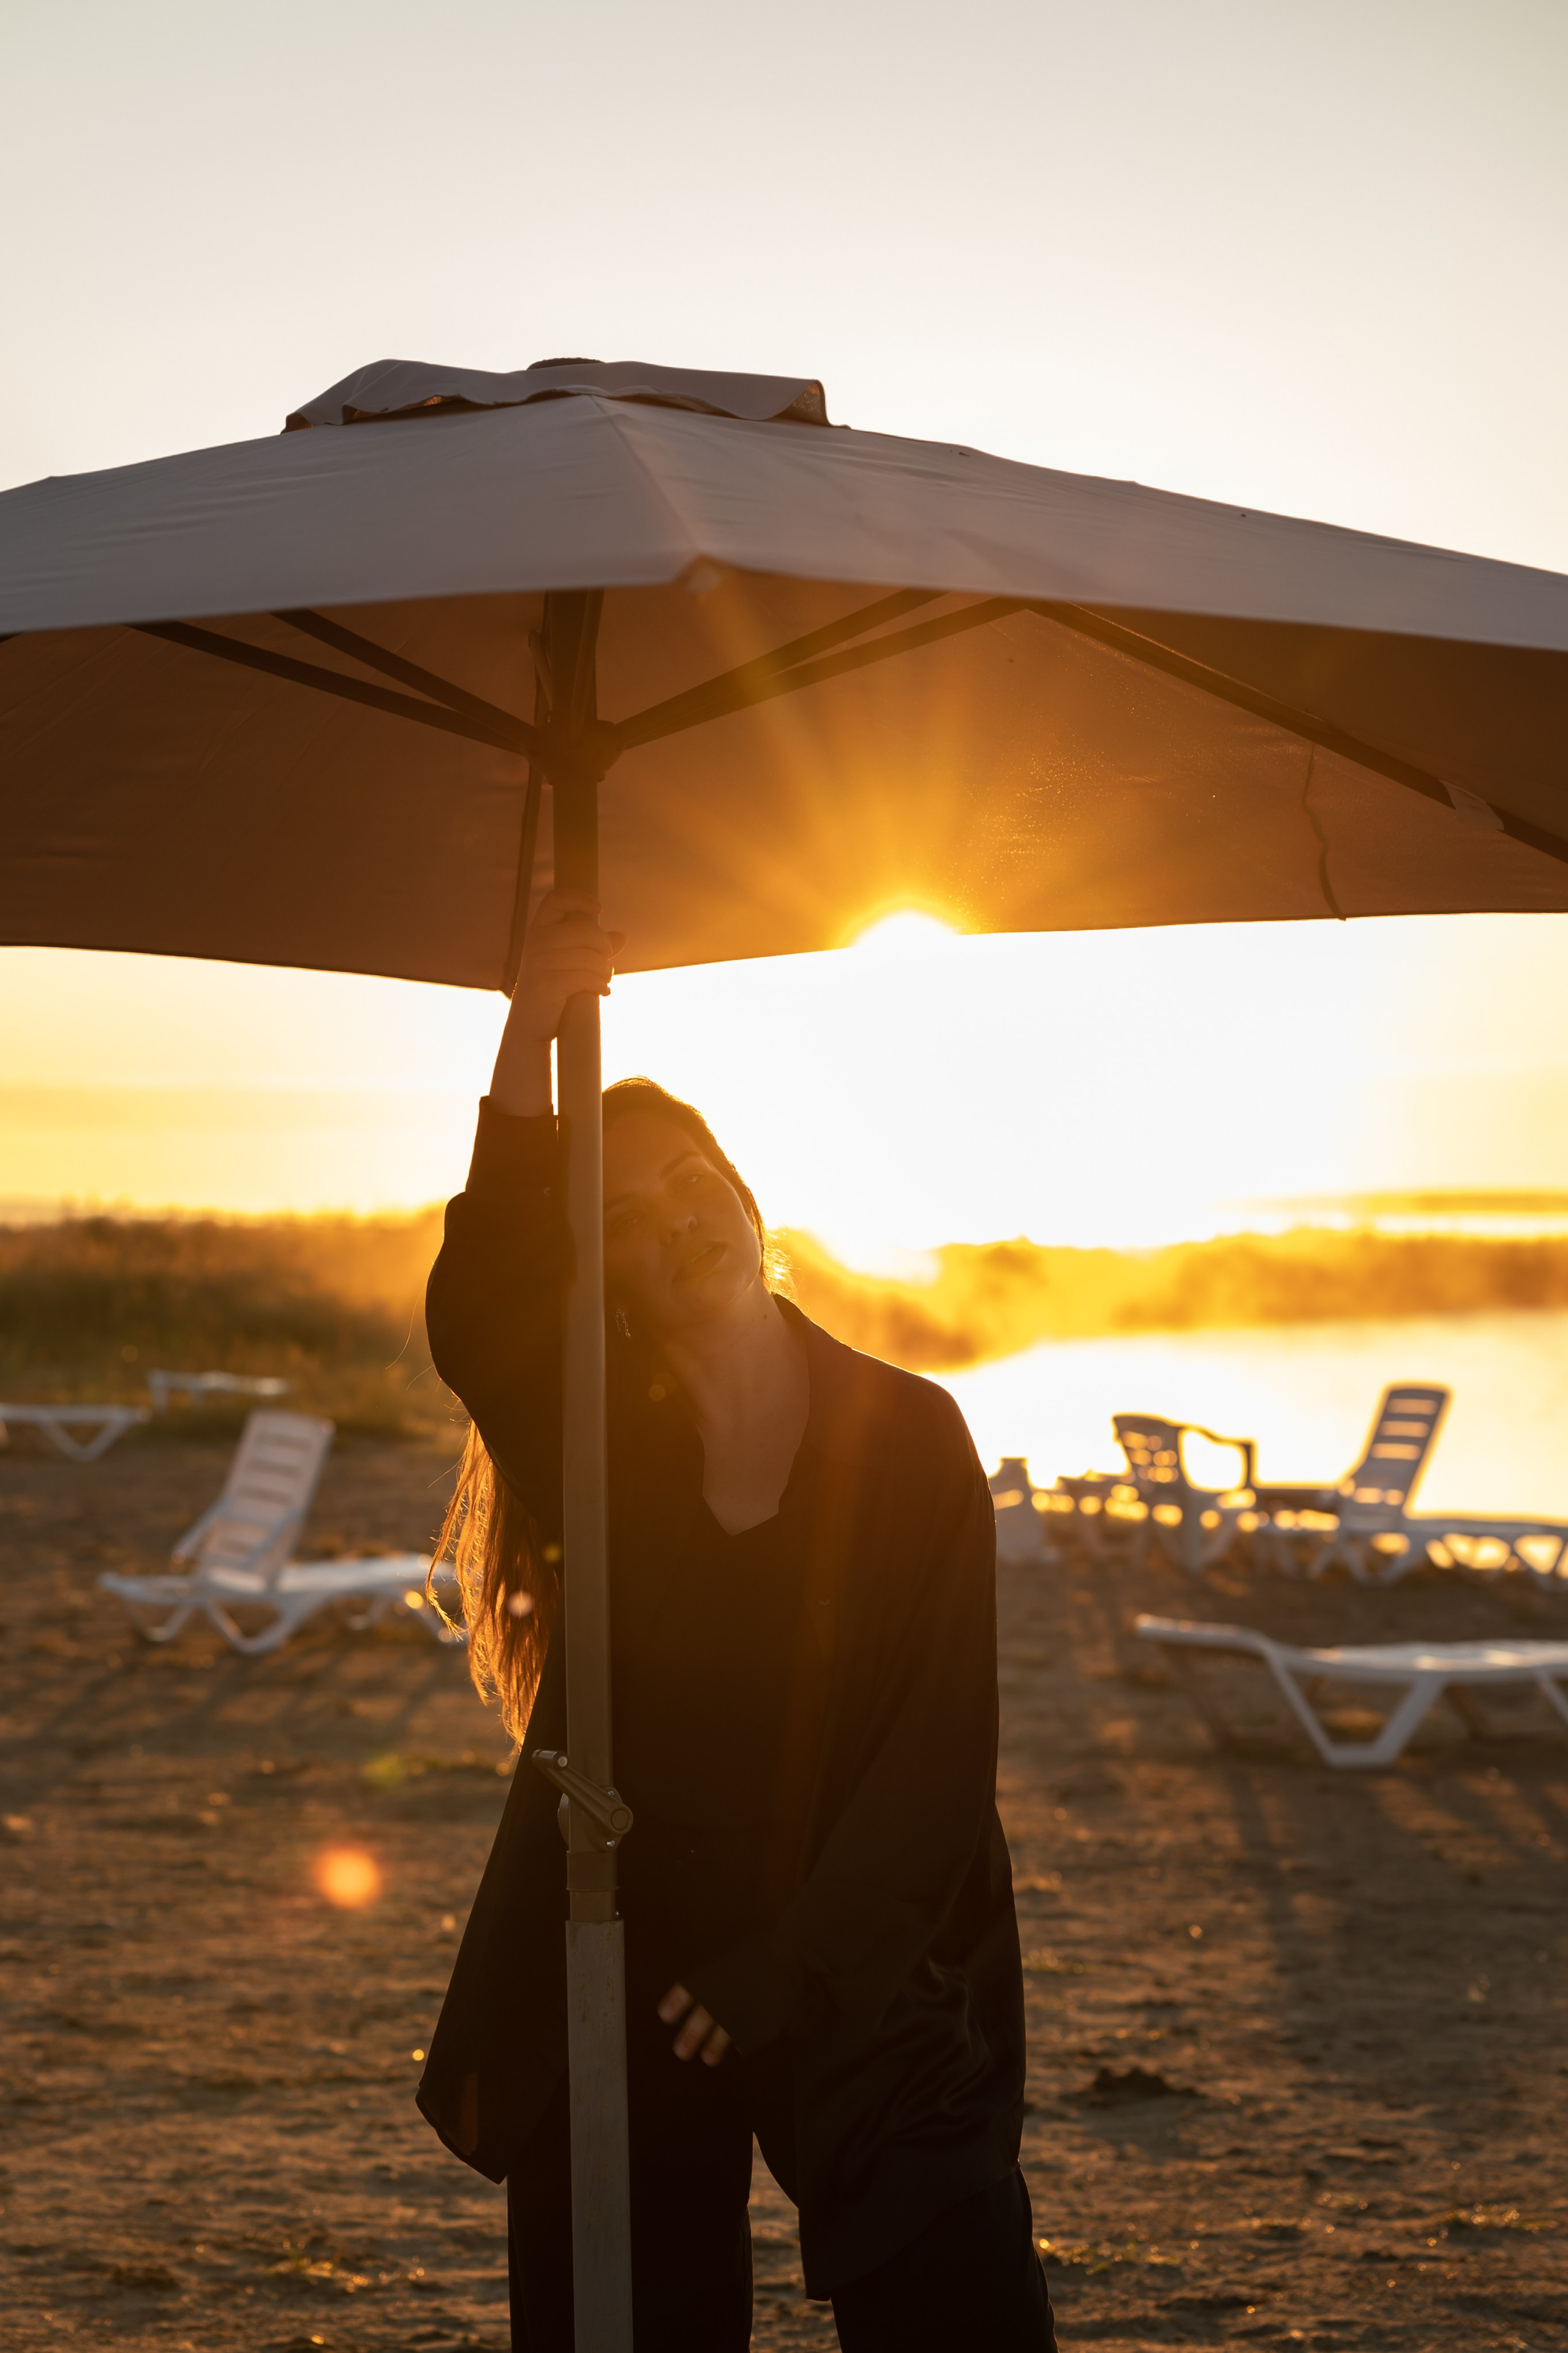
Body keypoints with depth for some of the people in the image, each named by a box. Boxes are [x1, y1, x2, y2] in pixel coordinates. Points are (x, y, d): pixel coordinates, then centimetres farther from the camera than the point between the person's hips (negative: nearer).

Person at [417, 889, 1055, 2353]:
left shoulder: (909, 1437, 0)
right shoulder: (603, 1447, 4)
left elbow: (940, 1743, -4)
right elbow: (479, 1321, -19)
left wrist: (786, 1971, -12)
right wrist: (528, 1037, -28)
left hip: (869, 1984, -1)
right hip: (622, 1992, 2)